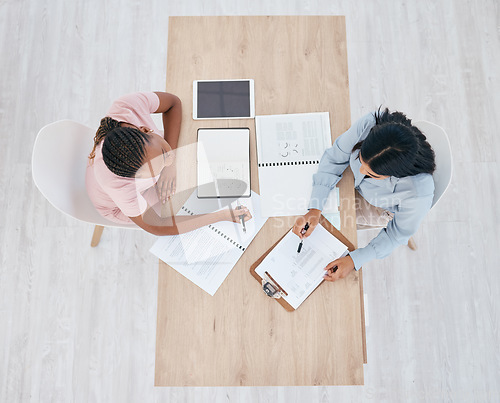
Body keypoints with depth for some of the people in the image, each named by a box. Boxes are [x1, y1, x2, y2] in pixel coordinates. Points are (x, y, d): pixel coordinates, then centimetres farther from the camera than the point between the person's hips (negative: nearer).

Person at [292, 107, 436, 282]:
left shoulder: (419, 191, -45)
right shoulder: (369, 125, -41)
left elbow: (397, 234, -24)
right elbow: (335, 158, -24)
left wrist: (355, 260, -28)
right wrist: (315, 210, -30)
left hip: (381, 207, -2)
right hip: (352, 176, 3)